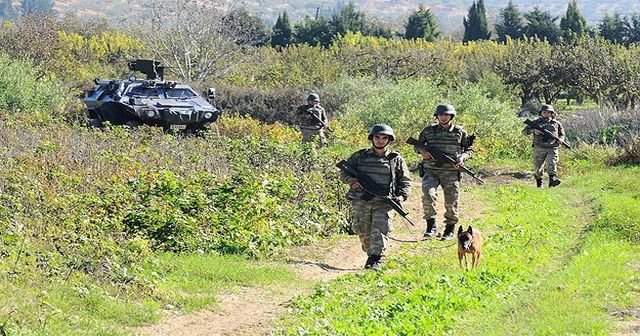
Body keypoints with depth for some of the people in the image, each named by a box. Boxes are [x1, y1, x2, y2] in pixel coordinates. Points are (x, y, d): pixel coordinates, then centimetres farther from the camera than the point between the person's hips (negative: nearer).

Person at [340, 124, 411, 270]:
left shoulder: (396, 159, 9)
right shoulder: (360, 156, 9)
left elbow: (405, 180, 14)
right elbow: (344, 170, 13)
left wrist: (401, 196, -2)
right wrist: (351, 181, -7)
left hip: (383, 202, -2)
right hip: (361, 201, 2)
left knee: (380, 230, -14)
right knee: (363, 231, 7)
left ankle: (376, 260, -15)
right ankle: (370, 254, 26)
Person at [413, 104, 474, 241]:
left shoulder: (460, 132, 6)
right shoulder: (428, 130, 7)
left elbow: (469, 149, 14)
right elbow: (417, 146, 18)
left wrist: (462, 157, -6)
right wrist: (422, 151, -4)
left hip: (451, 172, 0)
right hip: (431, 171, 0)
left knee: (451, 202, 3)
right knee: (428, 195, -22)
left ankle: (450, 230, 21)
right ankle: (431, 226, -13)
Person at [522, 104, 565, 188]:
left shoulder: (557, 123, 13)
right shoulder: (536, 122, 10)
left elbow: (562, 134, 25)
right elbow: (524, 131, 5)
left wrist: (561, 139, 2)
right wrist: (533, 131, -13)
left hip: (552, 149, -1)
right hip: (539, 149, 1)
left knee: (552, 164, -21)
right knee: (538, 168, 7)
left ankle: (552, 179, -37)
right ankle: (539, 183, 26)